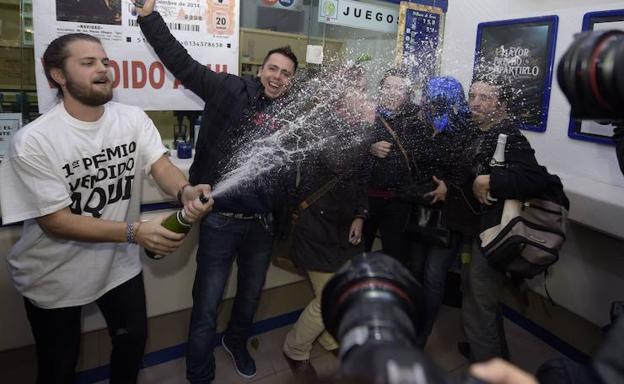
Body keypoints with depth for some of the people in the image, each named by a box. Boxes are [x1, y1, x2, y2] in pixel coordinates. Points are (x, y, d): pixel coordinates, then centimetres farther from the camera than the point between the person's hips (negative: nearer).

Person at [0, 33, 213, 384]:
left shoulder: (133, 119, -9)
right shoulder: (33, 141, -23)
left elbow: (162, 167, -18)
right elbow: (55, 221, -24)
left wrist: (186, 191, -43)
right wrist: (135, 232, -36)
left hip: (119, 264, 4)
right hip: (55, 277, -3)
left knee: (134, 338, 21)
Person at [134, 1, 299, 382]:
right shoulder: (231, 90, -3)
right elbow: (182, 61, -5)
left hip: (262, 222, 4)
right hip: (221, 220, -4)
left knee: (251, 295, 23)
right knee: (206, 306, 4)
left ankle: (236, 341, 53)